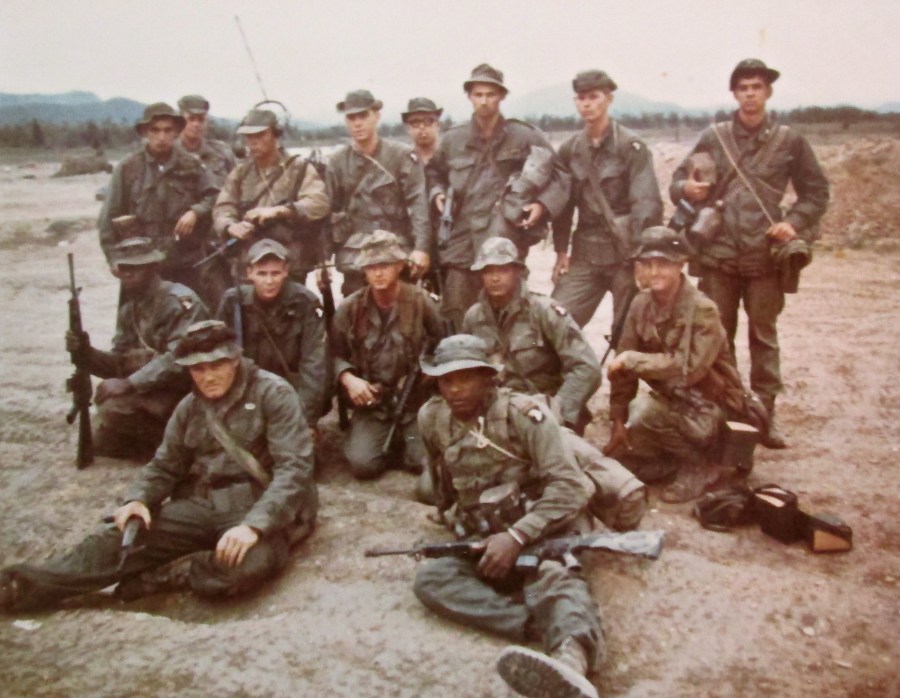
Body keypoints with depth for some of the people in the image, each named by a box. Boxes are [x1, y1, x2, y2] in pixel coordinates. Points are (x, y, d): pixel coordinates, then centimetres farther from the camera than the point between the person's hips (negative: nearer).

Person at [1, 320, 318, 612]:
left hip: (258, 508, -5)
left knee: (249, 563, -36)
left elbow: (294, 467, -16)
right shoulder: (190, 407, 11)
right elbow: (164, 465, 18)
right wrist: (138, 499, -5)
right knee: (125, 537, -19)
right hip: (200, 506, 5)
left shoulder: (273, 394, -8)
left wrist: (254, 525, -28)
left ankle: (153, 578, -17)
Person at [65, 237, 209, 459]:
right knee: (100, 441, 5)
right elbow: (120, 364, 7)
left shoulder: (180, 300, -17)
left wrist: (129, 384, -31)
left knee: (115, 407, -25)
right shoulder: (128, 309, 10)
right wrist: (86, 353, -12)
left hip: (185, 392, -8)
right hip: (153, 392, 8)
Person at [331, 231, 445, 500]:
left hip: (417, 401, -1)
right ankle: (395, 445, 15)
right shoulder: (349, 308, -2)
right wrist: (348, 378, -13)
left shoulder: (421, 302, -6)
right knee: (362, 464, -20)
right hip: (372, 403, 1)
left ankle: (406, 444, 18)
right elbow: (335, 354, 5)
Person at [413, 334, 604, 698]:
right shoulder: (431, 419, 0)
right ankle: (542, 625, -38)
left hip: (545, 528, -5)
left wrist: (517, 536, -29)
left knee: (553, 575, -38)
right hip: (483, 537, 5)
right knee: (430, 578, -23)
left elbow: (569, 487, -21)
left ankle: (570, 660, -70)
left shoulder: (524, 413, -15)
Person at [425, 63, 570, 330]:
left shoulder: (525, 137, 1)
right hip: (462, 242, 3)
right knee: (454, 315, 1)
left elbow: (558, 176, 4)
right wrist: (437, 193, 8)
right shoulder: (453, 139, 10)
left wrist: (543, 205, -12)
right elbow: (434, 172, 28)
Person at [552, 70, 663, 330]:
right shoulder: (569, 150, 8)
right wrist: (561, 251, 7)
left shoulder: (631, 146, -6)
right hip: (585, 255, 4)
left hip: (626, 254, -3)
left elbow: (647, 204, -13)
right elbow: (563, 203, 12)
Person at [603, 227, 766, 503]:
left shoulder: (702, 310, -21)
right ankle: (686, 453, 16)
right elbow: (623, 364, -3)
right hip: (671, 403, 7)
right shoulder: (641, 305, -3)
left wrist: (632, 359, -27)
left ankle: (702, 464, -8)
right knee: (617, 455, -1)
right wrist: (618, 420, -5)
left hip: (709, 410, -6)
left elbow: (688, 368, -33)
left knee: (643, 409, -32)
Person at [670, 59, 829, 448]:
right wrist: (686, 189, -15)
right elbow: (678, 180, 8)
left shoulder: (789, 141, 5)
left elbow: (816, 192, 10)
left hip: (765, 256, 0)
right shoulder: (713, 137, 5)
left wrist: (795, 222, -6)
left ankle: (764, 414, 16)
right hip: (718, 255, 1)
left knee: (764, 336, 7)